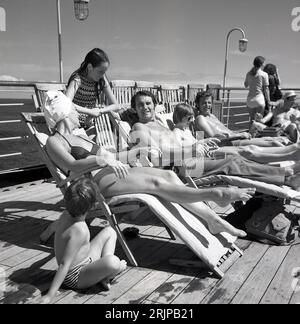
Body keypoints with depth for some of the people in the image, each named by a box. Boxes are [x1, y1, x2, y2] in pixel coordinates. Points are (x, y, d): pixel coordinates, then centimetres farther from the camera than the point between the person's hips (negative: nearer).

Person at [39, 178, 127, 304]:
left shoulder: (65, 214, -7)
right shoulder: (79, 230, -31)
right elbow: (64, 264, -33)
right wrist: (50, 296, -32)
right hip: (75, 277, -10)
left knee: (110, 231, 15)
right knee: (112, 262, -38)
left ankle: (104, 275, 2)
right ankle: (107, 275, 0)